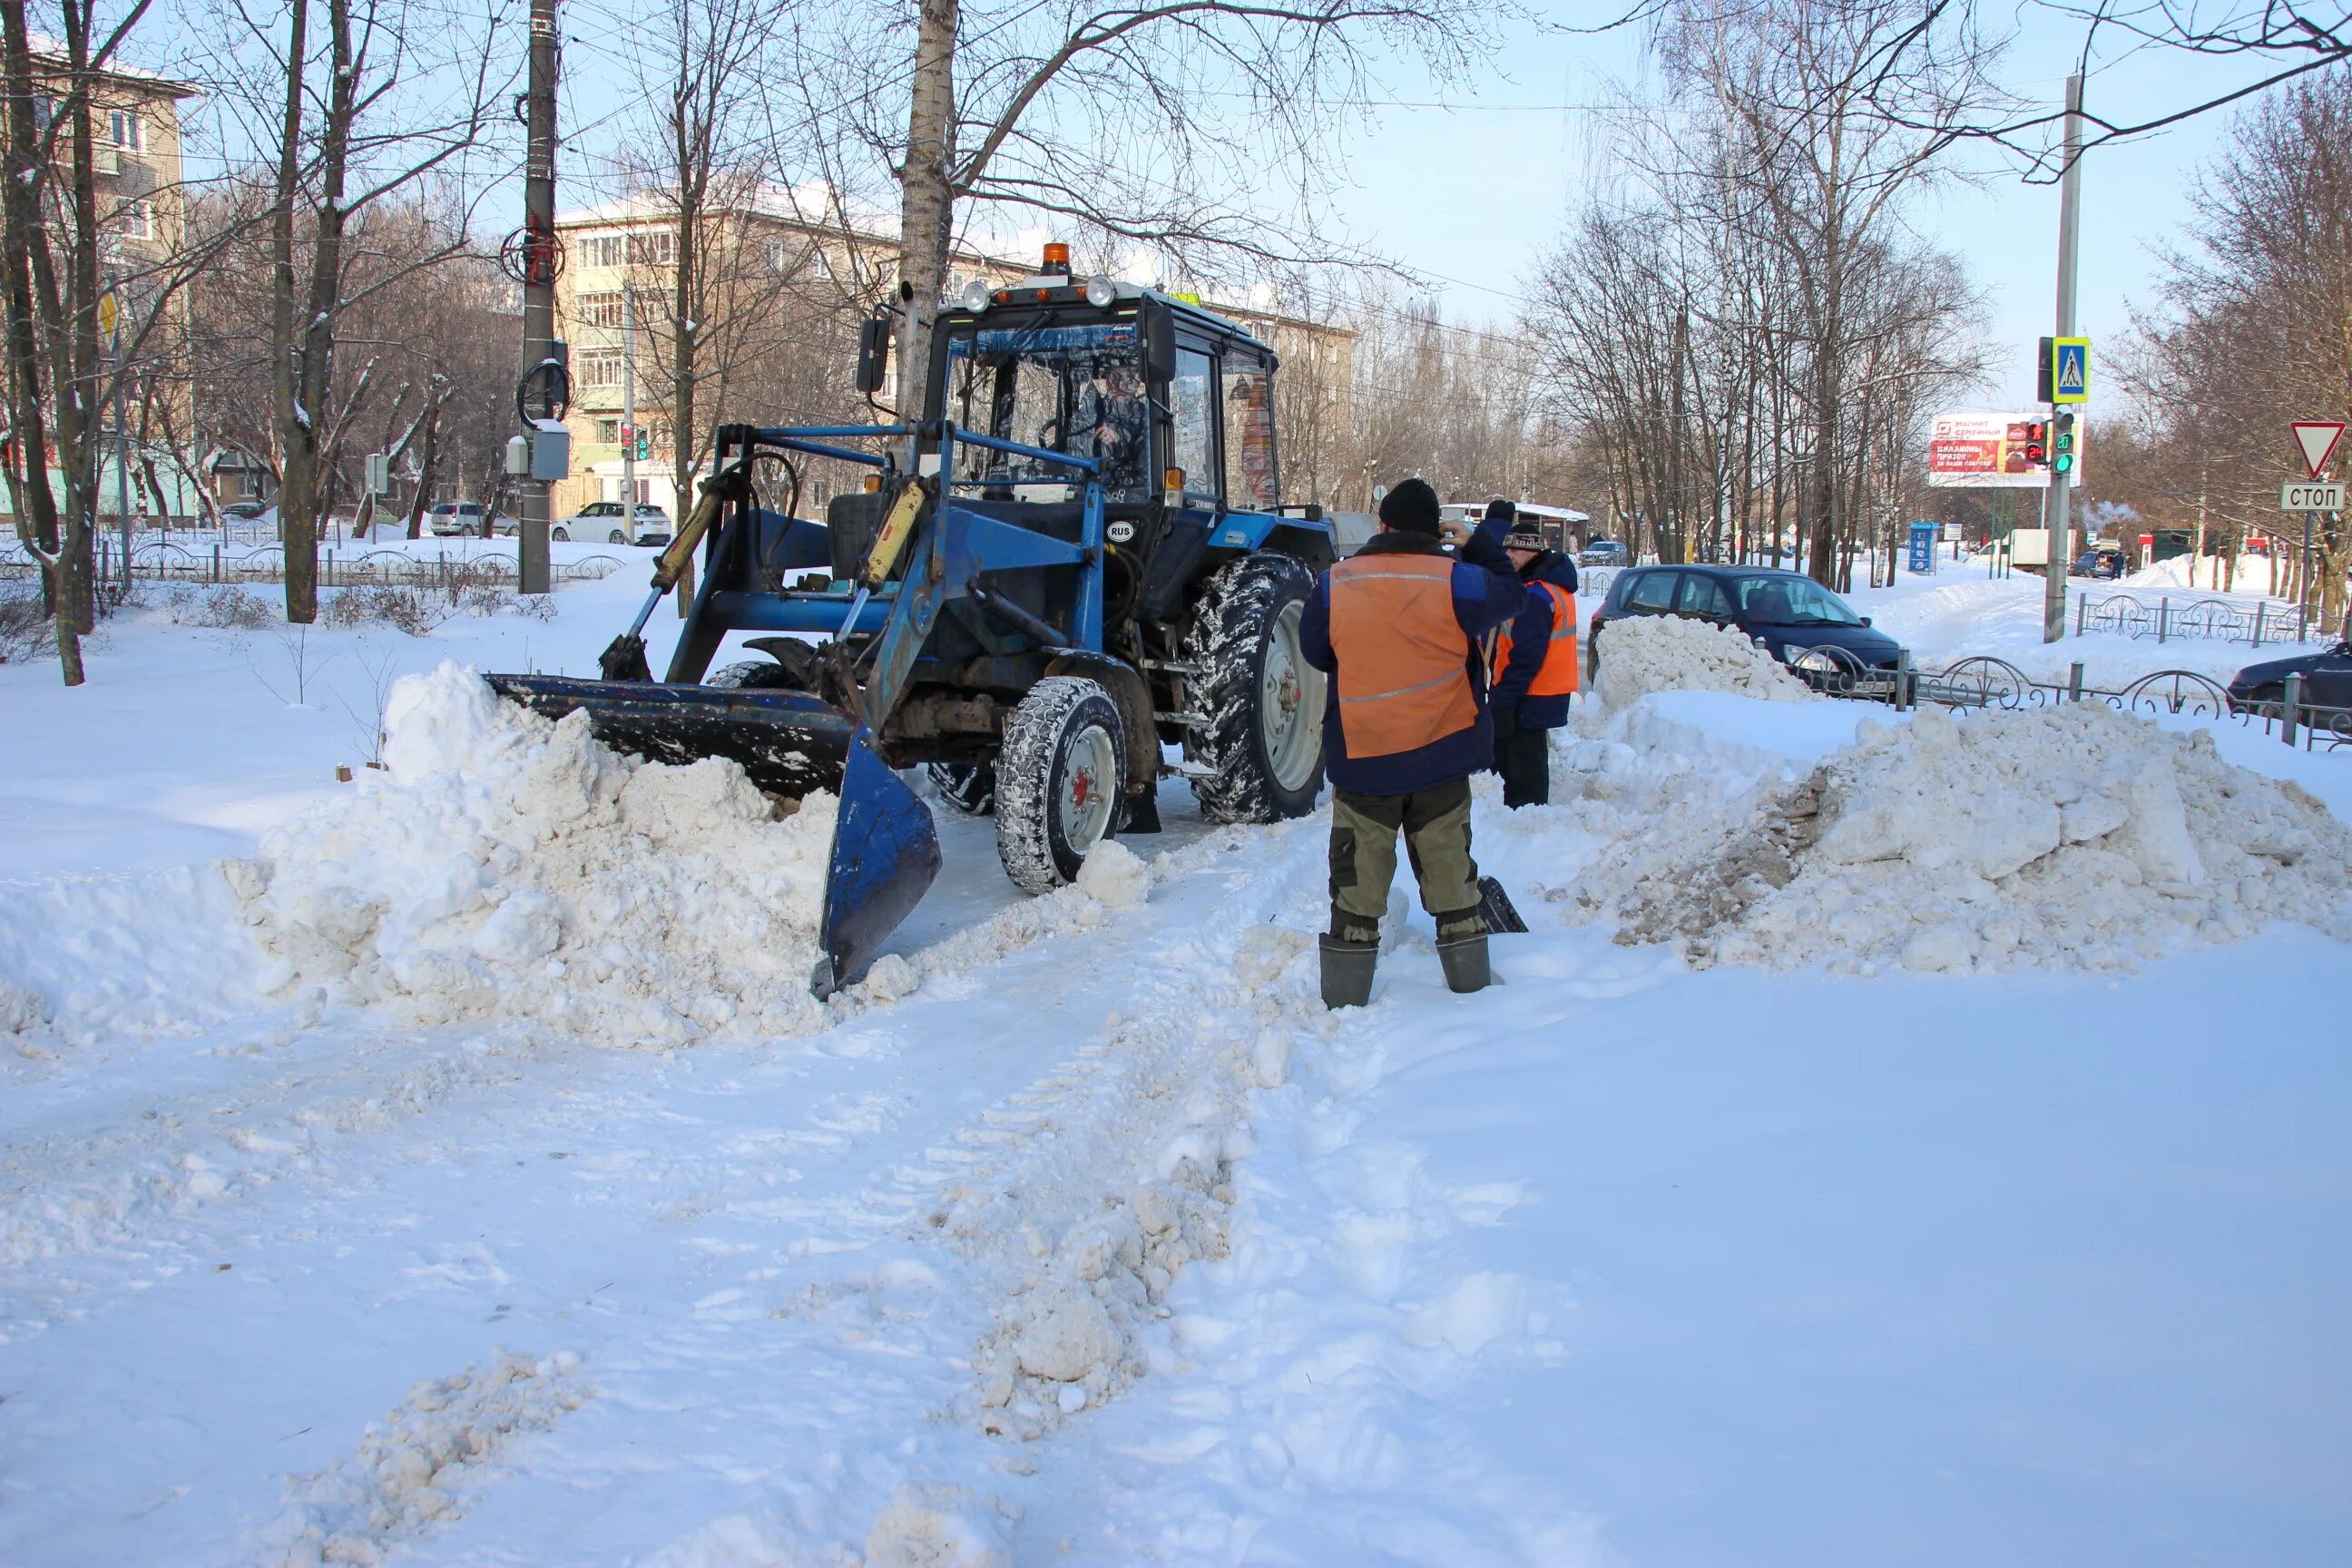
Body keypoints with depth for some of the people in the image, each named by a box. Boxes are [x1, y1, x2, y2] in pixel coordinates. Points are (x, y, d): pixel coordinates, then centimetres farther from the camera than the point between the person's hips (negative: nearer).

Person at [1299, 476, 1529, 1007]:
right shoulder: (1455, 581, -9)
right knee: (1449, 870, 14)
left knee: (1357, 879, 9)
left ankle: (1344, 1001, 13)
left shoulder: (1334, 585, -5)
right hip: (1442, 760, 0)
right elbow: (1511, 595, 9)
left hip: (1361, 759, 0)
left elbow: (1314, 652, 9)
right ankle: (1471, 988, 24)